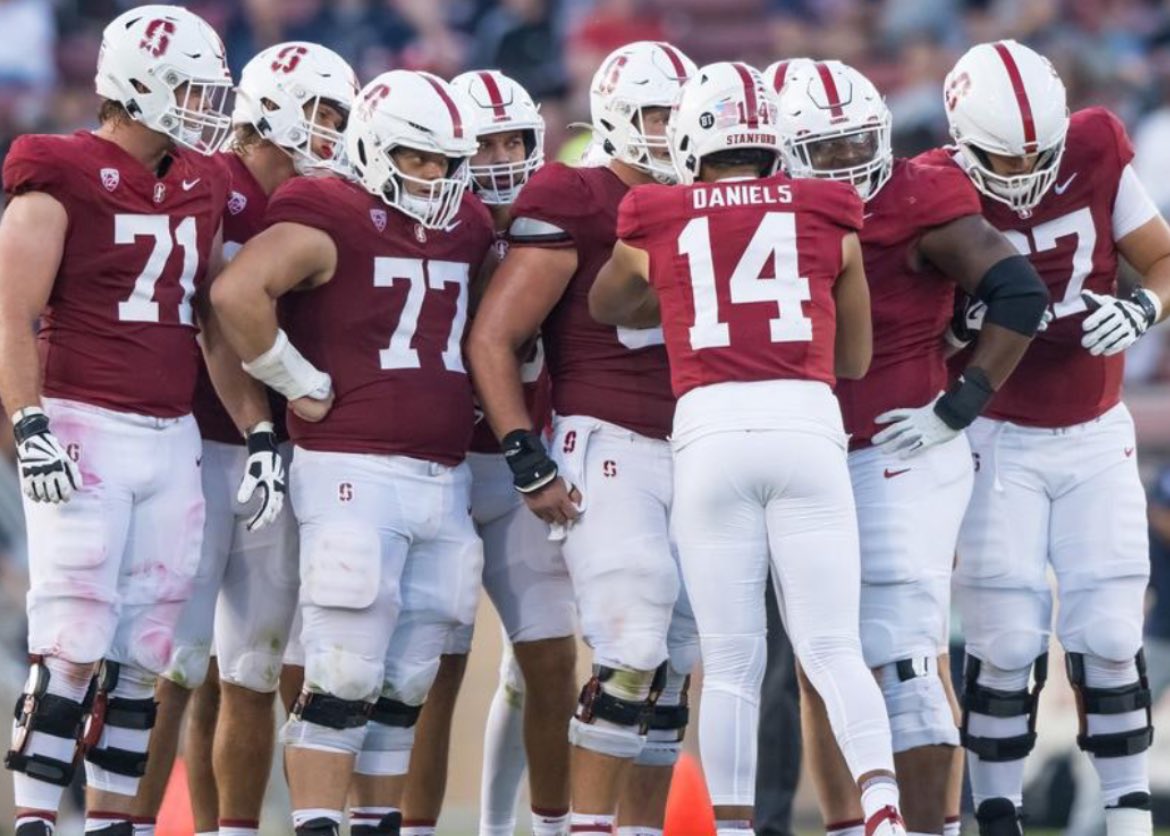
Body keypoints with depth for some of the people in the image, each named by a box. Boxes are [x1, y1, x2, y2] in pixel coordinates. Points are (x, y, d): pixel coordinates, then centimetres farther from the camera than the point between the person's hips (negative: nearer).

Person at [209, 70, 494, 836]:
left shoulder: (466, 230, 15)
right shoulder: (330, 222, -9)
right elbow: (237, 291, -23)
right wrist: (298, 383, -14)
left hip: (444, 479, 7)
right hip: (354, 475, -7)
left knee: (406, 687, 10)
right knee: (344, 680, -9)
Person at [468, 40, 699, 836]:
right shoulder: (575, 208, -7)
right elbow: (493, 338, -10)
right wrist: (528, 462, -14)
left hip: (688, 455, 7)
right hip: (605, 446, -7)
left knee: (674, 665, 6)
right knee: (632, 657, -16)